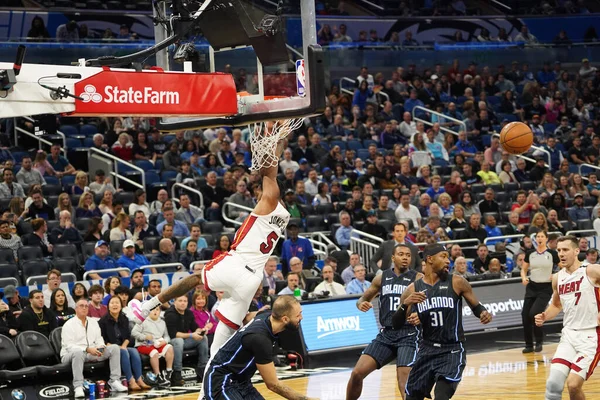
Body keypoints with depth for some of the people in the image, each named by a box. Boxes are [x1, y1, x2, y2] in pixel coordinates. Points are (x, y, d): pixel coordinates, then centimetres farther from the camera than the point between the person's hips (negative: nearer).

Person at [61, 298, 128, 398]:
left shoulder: (93, 322, 17)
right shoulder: (69, 325, -4)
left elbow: (99, 339, 15)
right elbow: (69, 346, -15)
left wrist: (101, 347, -11)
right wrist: (87, 349, -26)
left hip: (91, 353, 6)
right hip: (70, 355, -6)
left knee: (114, 348, -9)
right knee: (78, 352, -43)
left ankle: (114, 381, -15)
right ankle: (78, 387, -44)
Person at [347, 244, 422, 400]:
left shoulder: (418, 279, -3)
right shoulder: (382, 278, 10)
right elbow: (363, 299, 20)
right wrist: (361, 304, -5)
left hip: (409, 335, -4)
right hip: (386, 334, 4)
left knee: (404, 381, -17)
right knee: (357, 373, -3)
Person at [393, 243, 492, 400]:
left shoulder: (456, 282, -4)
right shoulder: (413, 289, 0)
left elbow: (476, 306, 4)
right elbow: (396, 325, -1)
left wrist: (484, 313, -19)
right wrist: (405, 304, -19)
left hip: (452, 351, -3)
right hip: (427, 350, 3)